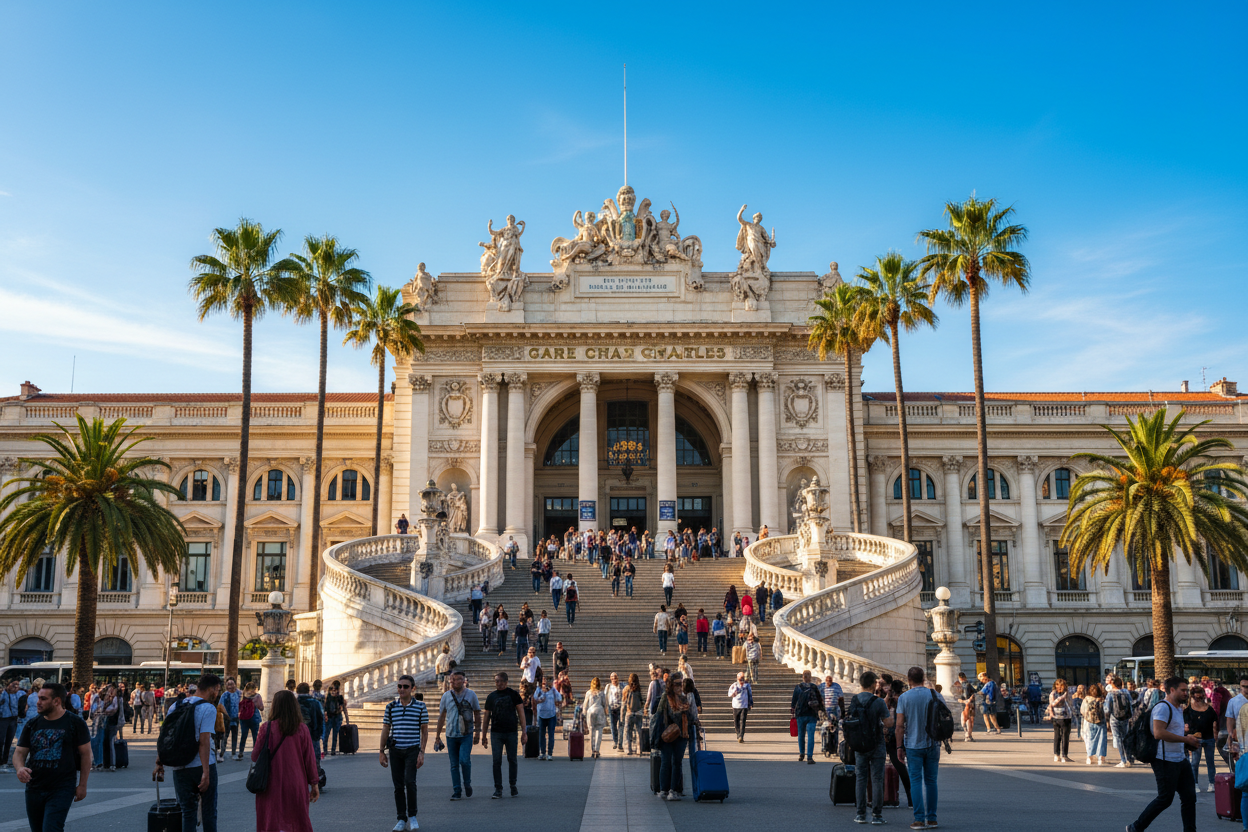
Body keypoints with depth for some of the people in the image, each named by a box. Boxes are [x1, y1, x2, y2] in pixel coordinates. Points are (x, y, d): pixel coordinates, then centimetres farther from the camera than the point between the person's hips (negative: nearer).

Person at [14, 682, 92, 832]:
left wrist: (82, 785, -4)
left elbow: (85, 754, -2)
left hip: (62, 788, -5)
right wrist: (20, 768, -17)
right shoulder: (32, 724, 7)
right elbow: (20, 752, 7)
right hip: (34, 789, 5)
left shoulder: (75, 723, -5)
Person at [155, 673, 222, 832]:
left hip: (179, 768, 5)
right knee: (209, 810, 9)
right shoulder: (208, 708, -10)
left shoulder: (176, 706, 10)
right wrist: (206, 772, -21)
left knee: (188, 811, 10)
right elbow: (204, 741, -19)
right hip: (201, 765, -5)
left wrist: (159, 763, 14)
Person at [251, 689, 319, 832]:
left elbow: (255, 756, 0)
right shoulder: (302, 729, -4)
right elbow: (310, 759, 0)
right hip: (296, 786, 1)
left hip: (272, 785, -1)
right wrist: (314, 784, 9)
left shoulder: (267, 728, -8)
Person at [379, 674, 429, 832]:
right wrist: (382, 752, 9)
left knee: (410, 781, -17)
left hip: (412, 749, -3)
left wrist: (422, 752, -3)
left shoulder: (420, 706, 1)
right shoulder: (391, 706, 7)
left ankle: (412, 816, -1)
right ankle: (402, 819, 12)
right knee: (398, 785, 3)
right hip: (395, 750, 3)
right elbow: (385, 730, 12)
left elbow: (424, 731, 4)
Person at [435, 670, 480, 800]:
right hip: (451, 735, 2)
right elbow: (442, 716, 13)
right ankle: (457, 792, 11)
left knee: (464, 760, -15)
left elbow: (477, 714, 8)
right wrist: (437, 735, 12)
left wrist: (477, 732, 4)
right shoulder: (446, 695, 6)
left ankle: (467, 784, 9)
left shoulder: (471, 694, 1)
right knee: (454, 764, 3)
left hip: (466, 734, -2)